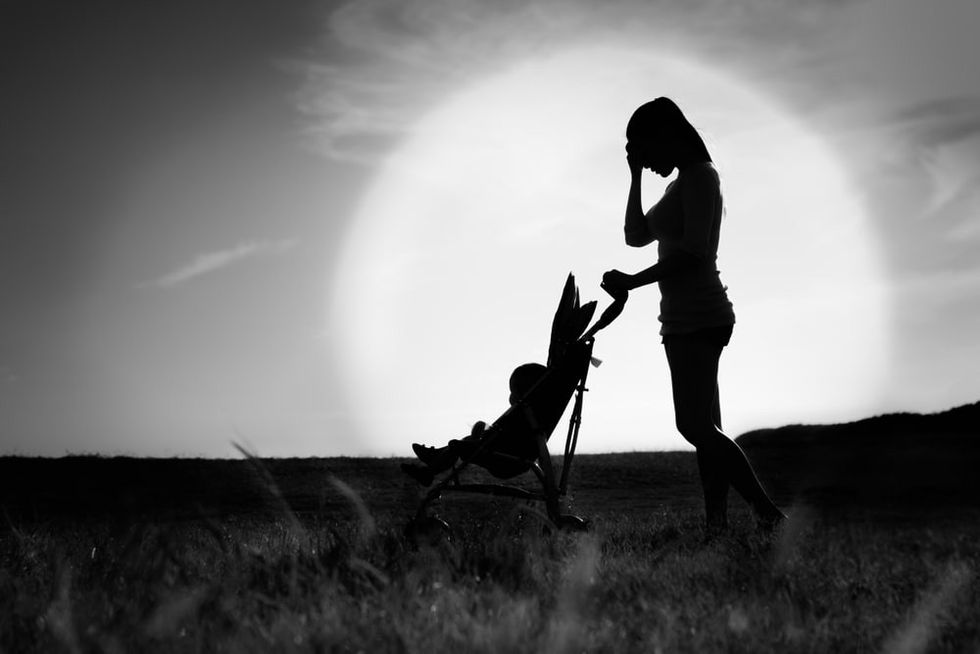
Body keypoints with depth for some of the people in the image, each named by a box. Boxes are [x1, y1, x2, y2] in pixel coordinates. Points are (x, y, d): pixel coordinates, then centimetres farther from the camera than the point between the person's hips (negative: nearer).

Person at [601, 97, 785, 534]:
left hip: (699, 317, -10)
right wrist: (635, 177, 14)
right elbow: (636, 235, 20)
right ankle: (716, 522, 11)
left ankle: (766, 510, -12)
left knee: (694, 424, -16)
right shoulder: (680, 184, 20)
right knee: (704, 424, 8)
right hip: (684, 318, 10)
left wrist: (633, 282, -19)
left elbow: (693, 251, -21)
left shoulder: (700, 175, -10)